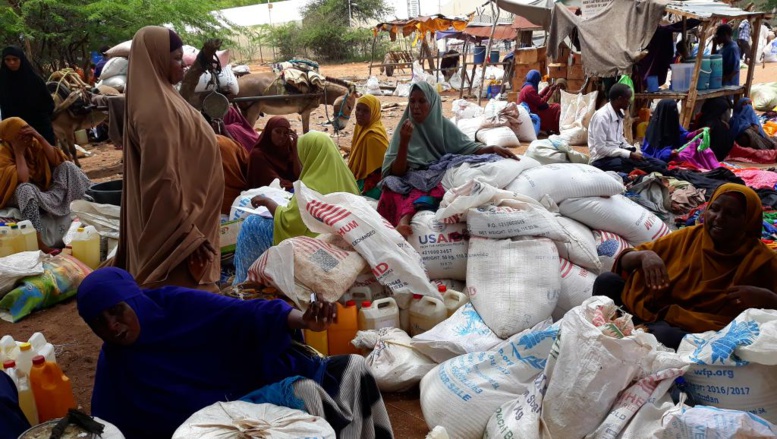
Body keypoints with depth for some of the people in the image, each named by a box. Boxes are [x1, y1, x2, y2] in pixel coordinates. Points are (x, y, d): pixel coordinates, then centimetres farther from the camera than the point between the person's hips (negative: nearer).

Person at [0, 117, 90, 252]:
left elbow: (56, 161, -12)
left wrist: (40, 137, -21)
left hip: (40, 190, 7)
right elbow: (23, 180, -33)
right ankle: (38, 242, -47)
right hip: (16, 196, -6)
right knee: (26, 189, -41)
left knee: (66, 166, -7)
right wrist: (18, 152, -27)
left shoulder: (32, 144, -3)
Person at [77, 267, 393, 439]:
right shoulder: (114, 366, 2)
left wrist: (302, 321, -33)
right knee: (302, 393, -31)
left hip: (259, 375, 3)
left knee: (353, 367, -8)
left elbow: (238, 315, -17)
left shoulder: (175, 306, -5)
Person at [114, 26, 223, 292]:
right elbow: (163, 180, -26)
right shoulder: (156, 109, -23)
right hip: (173, 219, -10)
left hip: (183, 210, 10)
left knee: (183, 296, 20)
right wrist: (188, 233, -24)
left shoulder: (160, 98, 8)